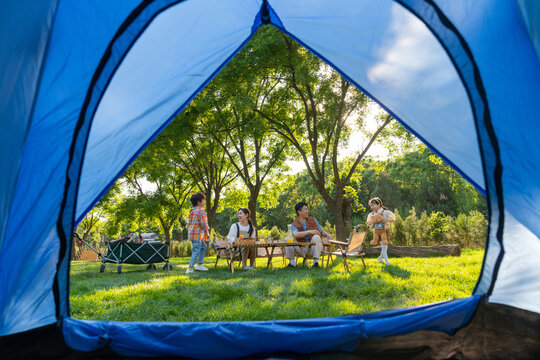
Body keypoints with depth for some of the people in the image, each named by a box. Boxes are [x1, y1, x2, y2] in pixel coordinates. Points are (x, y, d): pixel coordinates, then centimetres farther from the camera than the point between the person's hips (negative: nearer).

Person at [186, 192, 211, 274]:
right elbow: (203, 223, -17)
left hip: (192, 233, 10)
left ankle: (199, 265, 21)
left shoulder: (192, 211, 13)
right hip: (197, 234, -10)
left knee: (204, 246, 21)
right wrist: (207, 233, -10)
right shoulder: (201, 211, -14)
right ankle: (190, 269, -5)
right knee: (196, 251, -5)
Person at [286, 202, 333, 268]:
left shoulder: (313, 220, 12)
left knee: (316, 237, -32)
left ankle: (316, 262, -30)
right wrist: (309, 231, -31)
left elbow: (322, 232, 17)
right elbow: (296, 235, -21)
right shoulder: (294, 225, 2)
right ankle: (292, 263, -13)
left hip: (314, 248, 0)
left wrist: (327, 234, -7)